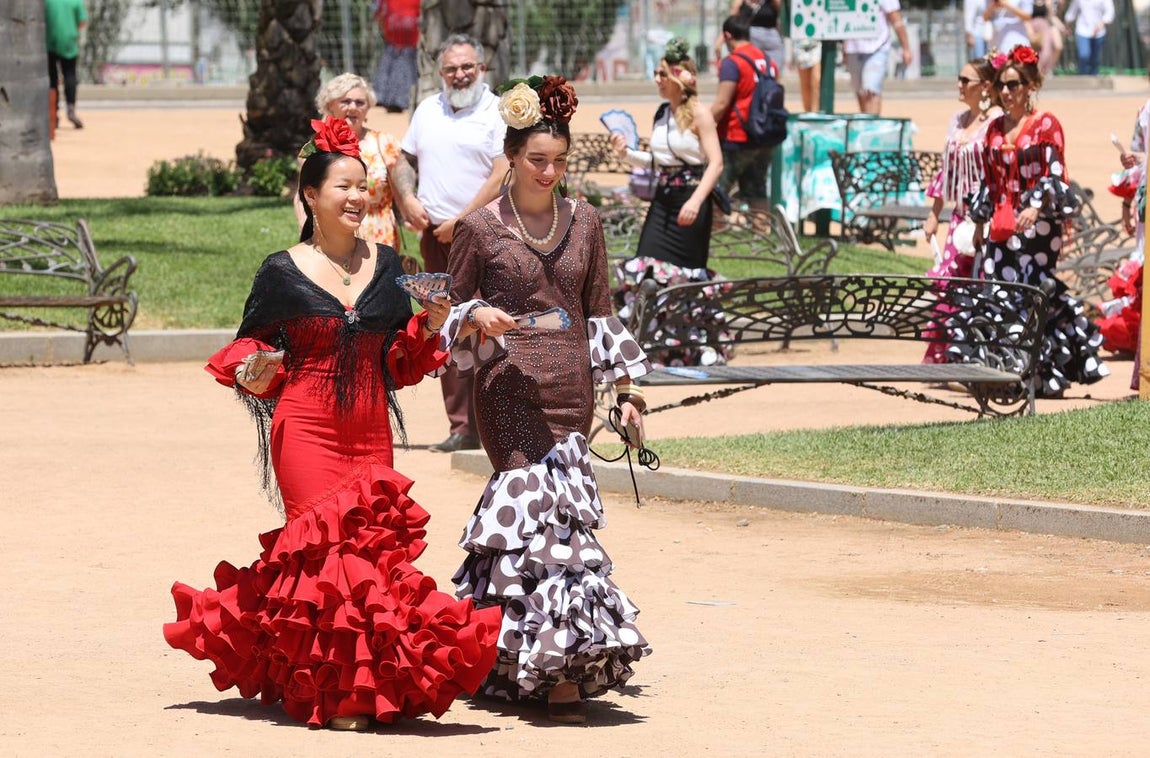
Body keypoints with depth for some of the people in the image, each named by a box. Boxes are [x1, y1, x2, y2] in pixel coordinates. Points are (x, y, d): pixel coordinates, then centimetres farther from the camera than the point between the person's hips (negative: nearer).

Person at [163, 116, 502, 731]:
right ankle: (333, 693, -9)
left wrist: (430, 327, -1)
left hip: (371, 434, 4)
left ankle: (364, 685, 8)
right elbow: (248, 352, 8)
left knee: (371, 546, -3)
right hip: (306, 432, -4)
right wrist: (253, 376, -14)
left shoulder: (385, 264, 11)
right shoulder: (282, 272, 0)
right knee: (327, 548, -12)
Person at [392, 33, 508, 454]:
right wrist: (407, 198, 4)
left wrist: (462, 221, -14)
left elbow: (502, 176, -11)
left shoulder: (497, 113, -2)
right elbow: (404, 159, 24)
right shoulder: (428, 110, 17)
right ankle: (462, 427, 8)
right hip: (435, 235, 6)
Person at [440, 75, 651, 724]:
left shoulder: (584, 222, 10)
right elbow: (449, 314, 8)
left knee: (521, 515, 2)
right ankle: (564, 677, -16)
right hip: (509, 390, -4)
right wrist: (478, 317, -14)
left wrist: (628, 390, 12)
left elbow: (600, 313, 16)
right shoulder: (481, 227, 0)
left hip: (571, 390, 4)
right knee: (544, 509, -14)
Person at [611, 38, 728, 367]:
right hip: (663, 200, 7)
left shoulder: (699, 113, -10)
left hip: (691, 201, -7)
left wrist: (696, 201, -25)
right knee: (645, 270, -3)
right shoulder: (662, 114, 12)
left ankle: (703, 348, 12)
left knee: (687, 274, -1)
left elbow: (715, 163, -15)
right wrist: (626, 153, 3)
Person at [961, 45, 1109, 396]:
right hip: (1002, 226, 6)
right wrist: (981, 219, 17)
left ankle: (1042, 372, -3)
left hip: (1037, 222, -6)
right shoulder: (996, 128, 14)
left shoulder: (1046, 124, -3)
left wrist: (1036, 207, -26)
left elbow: (1055, 175, -12)